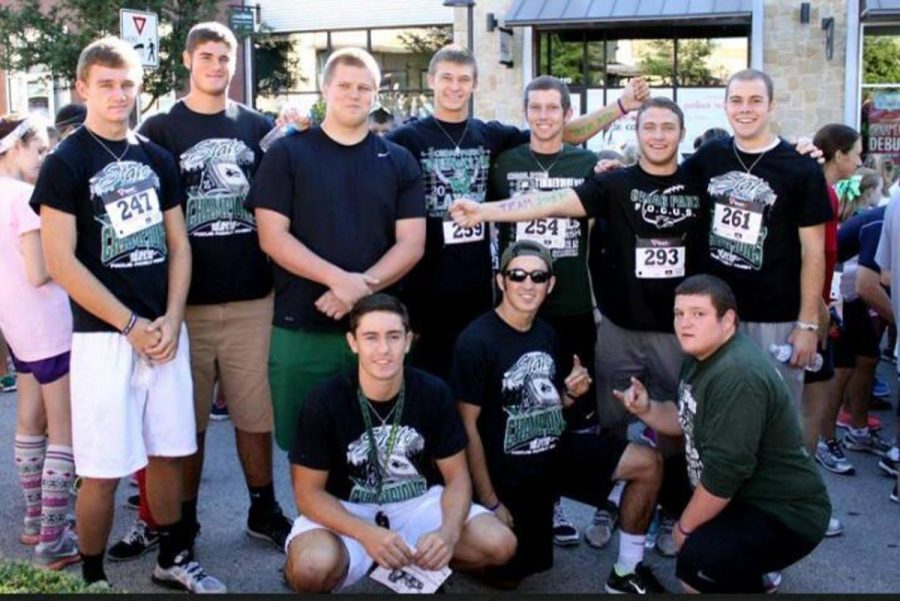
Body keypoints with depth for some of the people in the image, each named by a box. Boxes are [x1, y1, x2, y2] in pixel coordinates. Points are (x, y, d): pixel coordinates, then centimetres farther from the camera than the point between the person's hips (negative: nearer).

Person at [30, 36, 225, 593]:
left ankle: (174, 558, 29)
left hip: (165, 331, 5)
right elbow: (61, 262, -11)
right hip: (104, 335, -5)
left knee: (168, 452, 13)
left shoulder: (157, 158, 10)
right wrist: (131, 326, -13)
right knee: (104, 469, 0)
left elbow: (178, 244, 11)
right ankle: (92, 579, 17)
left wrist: (171, 319, -3)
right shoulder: (66, 163, -6)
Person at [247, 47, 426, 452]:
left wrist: (364, 287, -15)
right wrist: (340, 279, -17)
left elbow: (411, 244, 2)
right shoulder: (287, 153, 3)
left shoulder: (398, 161, 9)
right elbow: (272, 237, -5)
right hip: (300, 328, -1)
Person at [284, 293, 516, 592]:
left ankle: (421, 561, 7)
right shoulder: (325, 401, -18)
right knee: (312, 569, -35)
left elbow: (457, 477, -6)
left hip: (418, 503, 3)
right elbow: (309, 491, -15)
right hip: (347, 511, -3)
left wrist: (448, 532, -29)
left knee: (500, 544, -20)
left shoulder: (434, 393, -11)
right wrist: (368, 535, -32)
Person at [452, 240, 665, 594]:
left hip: (558, 449, 6)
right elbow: (468, 426, -18)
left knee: (648, 464, -4)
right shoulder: (476, 340, -20)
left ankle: (626, 572, 10)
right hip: (508, 468, -6)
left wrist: (572, 393, -6)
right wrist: (489, 502, -17)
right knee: (509, 576, 0)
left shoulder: (546, 333, 4)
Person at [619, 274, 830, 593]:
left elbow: (724, 474, -28)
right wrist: (646, 409, -4)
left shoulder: (737, 377, -29)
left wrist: (684, 527, -13)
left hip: (784, 514, -10)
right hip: (741, 492, 10)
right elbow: (688, 420, 17)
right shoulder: (702, 355, 3)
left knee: (696, 565, -30)